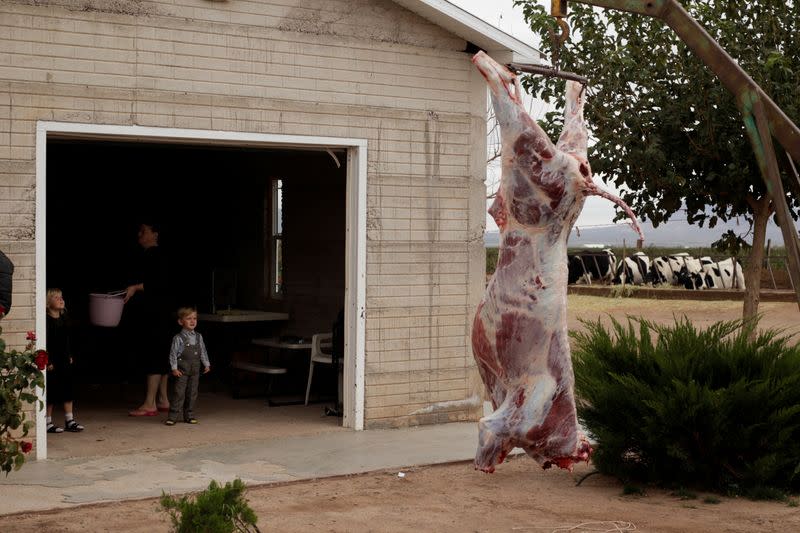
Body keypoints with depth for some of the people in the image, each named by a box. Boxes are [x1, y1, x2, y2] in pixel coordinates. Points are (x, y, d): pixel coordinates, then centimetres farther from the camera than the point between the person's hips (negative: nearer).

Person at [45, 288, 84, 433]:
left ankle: (70, 420, 17)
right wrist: (48, 361, -20)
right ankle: (47, 422, 9)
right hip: (52, 361, -8)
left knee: (68, 389, 10)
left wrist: (69, 356, 17)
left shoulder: (63, 319, 11)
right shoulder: (46, 320, -14)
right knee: (51, 391, -1)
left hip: (64, 360, 8)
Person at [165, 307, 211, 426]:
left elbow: (203, 352, 16)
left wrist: (206, 364, 12)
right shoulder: (178, 338, -8)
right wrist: (174, 368, -13)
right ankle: (172, 417, -3)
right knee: (178, 393, -6)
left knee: (192, 393, 9)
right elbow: (173, 354, -8)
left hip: (195, 370, 5)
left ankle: (189, 416, 17)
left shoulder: (198, 337, 8)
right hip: (182, 371, -5)